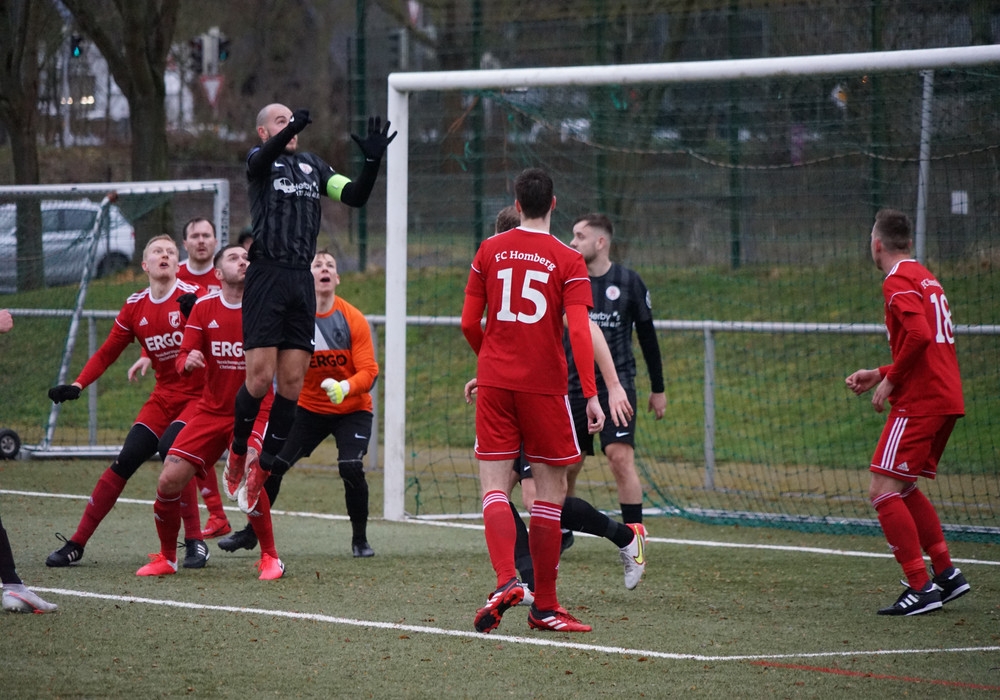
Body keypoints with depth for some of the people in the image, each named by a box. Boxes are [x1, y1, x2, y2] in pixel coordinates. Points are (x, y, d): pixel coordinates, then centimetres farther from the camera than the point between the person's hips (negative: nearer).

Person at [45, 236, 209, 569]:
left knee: (172, 451, -27)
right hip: (163, 397, 4)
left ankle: (195, 542, -14)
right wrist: (77, 385, -1)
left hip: (198, 395, -4)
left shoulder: (192, 296, -9)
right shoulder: (135, 307, 5)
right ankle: (76, 544, 5)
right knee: (124, 462, -3)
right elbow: (107, 353, 12)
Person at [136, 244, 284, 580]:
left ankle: (270, 558, -7)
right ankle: (166, 558, 16)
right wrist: (188, 362, -22)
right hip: (211, 410, 3)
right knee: (170, 479, -6)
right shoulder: (203, 307, 1)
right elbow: (183, 359, 1)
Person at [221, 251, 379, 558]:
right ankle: (251, 533, 17)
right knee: (273, 465, -3)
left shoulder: (353, 320, -15)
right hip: (309, 408, 2)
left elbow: (369, 372, -19)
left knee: (351, 468, -22)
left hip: (352, 409, -2)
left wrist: (345, 388, -37)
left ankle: (360, 540, -2)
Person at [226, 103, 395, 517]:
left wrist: (372, 161, -10)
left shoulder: (313, 166, 18)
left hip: (301, 281, 5)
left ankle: (262, 471, 12)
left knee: (292, 382, 0)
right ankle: (237, 453, 14)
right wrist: (292, 128, -41)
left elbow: (355, 196, 8)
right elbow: (265, 156, -20)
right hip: (266, 277, -5)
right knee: (260, 378, -11)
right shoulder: (259, 162, 5)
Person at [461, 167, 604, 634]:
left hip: (495, 382, 2)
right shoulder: (568, 261, -2)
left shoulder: (490, 251, 5)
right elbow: (578, 332, -12)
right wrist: (591, 395, -11)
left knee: (494, 488, 1)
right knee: (550, 492, 7)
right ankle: (544, 607, 8)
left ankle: (506, 580, -23)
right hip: (544, 385, -2)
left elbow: (469, 323, 7)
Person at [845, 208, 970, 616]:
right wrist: (879, 375, 21)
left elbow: (920, 336, -25)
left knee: (883, 490, -10)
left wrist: (890, 381, -13)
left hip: (919, 402, -10)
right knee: (903, 489, 20)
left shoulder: (898, 282, -10)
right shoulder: (925, 278, 19)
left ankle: (921, 587, -14)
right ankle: (946, 573, 18)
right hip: (946, 400, 10)